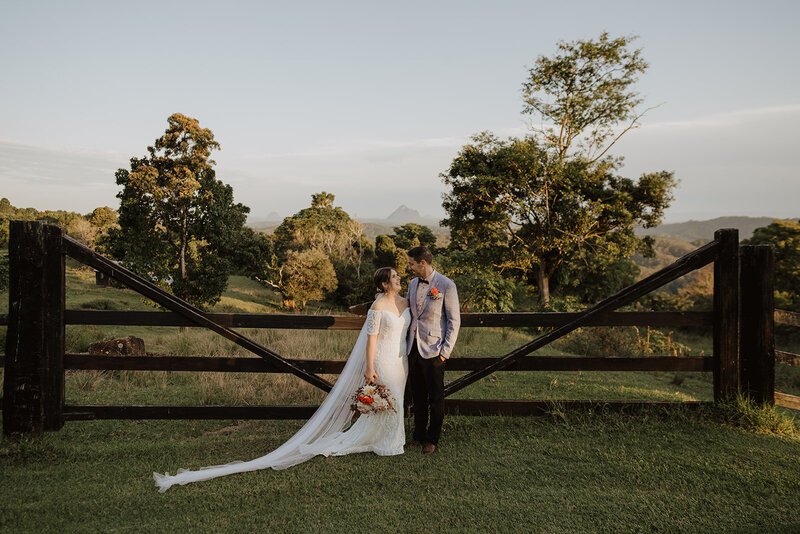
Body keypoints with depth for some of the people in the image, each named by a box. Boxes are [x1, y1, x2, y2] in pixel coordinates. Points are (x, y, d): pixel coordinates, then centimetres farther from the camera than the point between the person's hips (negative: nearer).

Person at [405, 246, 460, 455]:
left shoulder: (446, 285, -10)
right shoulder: (412, 284, 10)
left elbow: (454, 321, -8)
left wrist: (445, 351, -12)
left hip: (433, 350, -6)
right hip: (413, 349, 6)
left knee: (435, 398, 7)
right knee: (418, 396, 15)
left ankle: (433, 439, 22)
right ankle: (419, 435, 29)